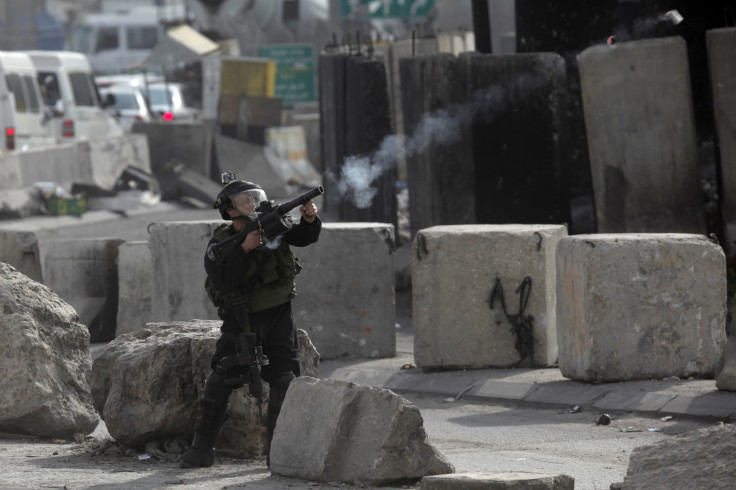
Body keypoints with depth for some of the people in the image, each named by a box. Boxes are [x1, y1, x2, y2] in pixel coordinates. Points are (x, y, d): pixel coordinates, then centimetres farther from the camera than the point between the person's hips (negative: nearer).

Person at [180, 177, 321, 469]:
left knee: (284, 378, -4)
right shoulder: (220, 243, -10)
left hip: (277, 315, 2)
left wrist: (309, 220, -22)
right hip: (241, 320, -2)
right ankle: (201, 450, 3)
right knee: (220, 381, -4)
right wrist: (244, 250, -31)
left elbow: (304, 238, 0)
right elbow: (222, 281, -23)